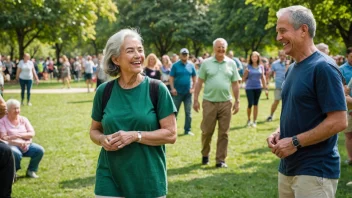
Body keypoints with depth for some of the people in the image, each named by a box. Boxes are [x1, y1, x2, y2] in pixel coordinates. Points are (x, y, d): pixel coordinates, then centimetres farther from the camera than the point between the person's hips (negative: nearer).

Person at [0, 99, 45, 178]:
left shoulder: (23, 119, 10)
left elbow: (32, 133, 3)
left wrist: (20, 135, -15)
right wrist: (19, 143, -22)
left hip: (26, 145, 5)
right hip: (12, 145, -5)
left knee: (40, 150, -20)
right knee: (16, 154, -38)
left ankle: (31, 171, 2)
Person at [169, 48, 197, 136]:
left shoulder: (191, 65, 3)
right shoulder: (175, 65, -5)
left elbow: (194, 77, 9)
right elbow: (171, 77, -6)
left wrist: (193, 87, -1)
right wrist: (172, 88, -15)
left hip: (188, 92, 3)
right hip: (177, 92, -3)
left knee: (188, 112, 7)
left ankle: (187, 130, 15)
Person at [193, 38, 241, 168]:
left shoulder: (231, 64, 6)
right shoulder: (206, 63, 1)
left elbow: (235, 84, 8)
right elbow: (199, 82, 2)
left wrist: (237, 101, 4)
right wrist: (195, 99, -2)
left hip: (226, 103, 2)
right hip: (209, 102, -1)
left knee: (224, 133, 4)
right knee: (207, 131, 5)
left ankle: (220, 160, 12)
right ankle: (205, 154, 27)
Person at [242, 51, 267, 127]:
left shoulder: (261, 67, 5)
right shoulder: (248, 67, -2)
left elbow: (262, 77, 11)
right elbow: (244, 79, 0)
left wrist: (265, 88, 9)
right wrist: (246, 73, -20)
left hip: (258, 87, 2)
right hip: (249, 88, -2)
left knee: (256, 104, 6)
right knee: (250, 104, -6)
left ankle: (254, 121, 14)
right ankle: (248, 120, 15)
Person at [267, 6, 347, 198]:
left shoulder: (323, 67, -15)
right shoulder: (292, 69, 12)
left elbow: (339, 121, -20)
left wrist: (295, 142, -18)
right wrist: (279, 133, 2)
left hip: (315, 171, -8)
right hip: (288, 167, 8)